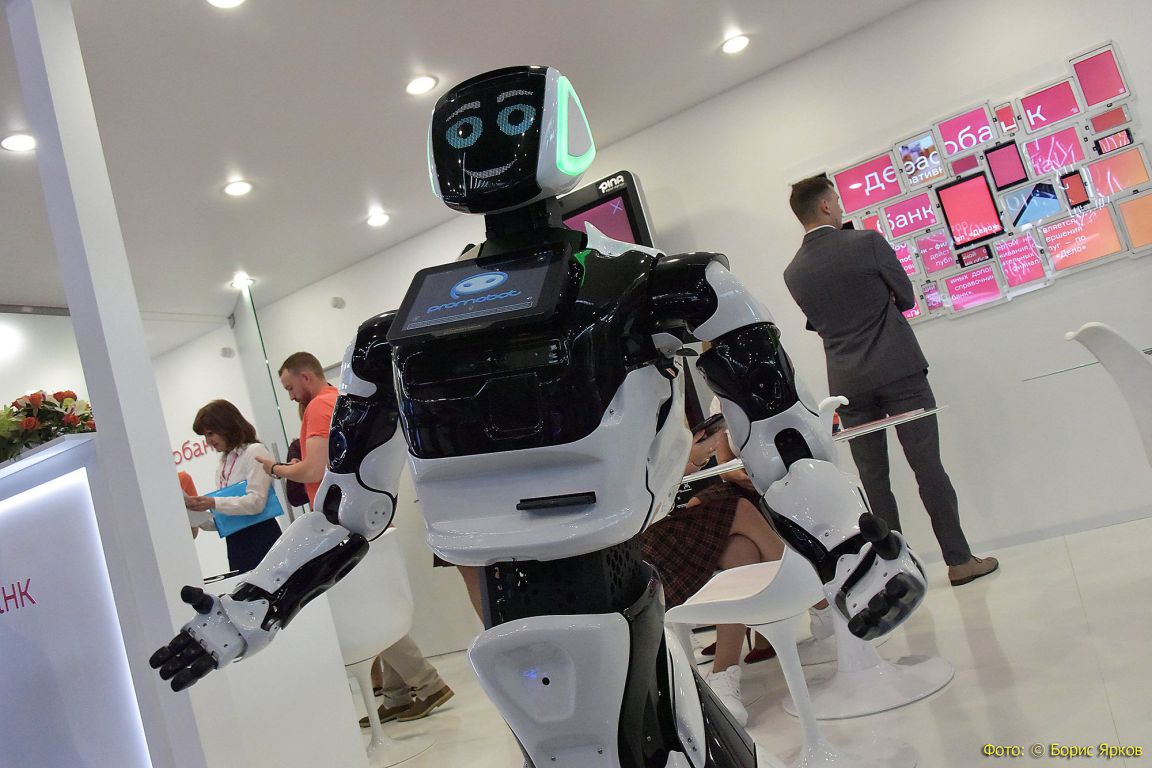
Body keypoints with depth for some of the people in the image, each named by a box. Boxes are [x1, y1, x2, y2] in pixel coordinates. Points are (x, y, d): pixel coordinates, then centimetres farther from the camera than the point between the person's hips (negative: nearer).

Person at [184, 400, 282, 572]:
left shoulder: (255, 451, -4)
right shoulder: (223, 465, 17)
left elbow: (256, 501, -15)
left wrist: (214, 503, -22)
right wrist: (195, 515, 1)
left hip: (260, 539, -7)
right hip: (235, 545, 7)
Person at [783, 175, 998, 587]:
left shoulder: (793, 273, 3)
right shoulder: (868, 242, -7)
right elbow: (906, 297, 3)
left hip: (848, 384, 4)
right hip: (899, 371, -3)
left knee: (874, 478, 9)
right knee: (928, 467, 2)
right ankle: (959, 560, 8)